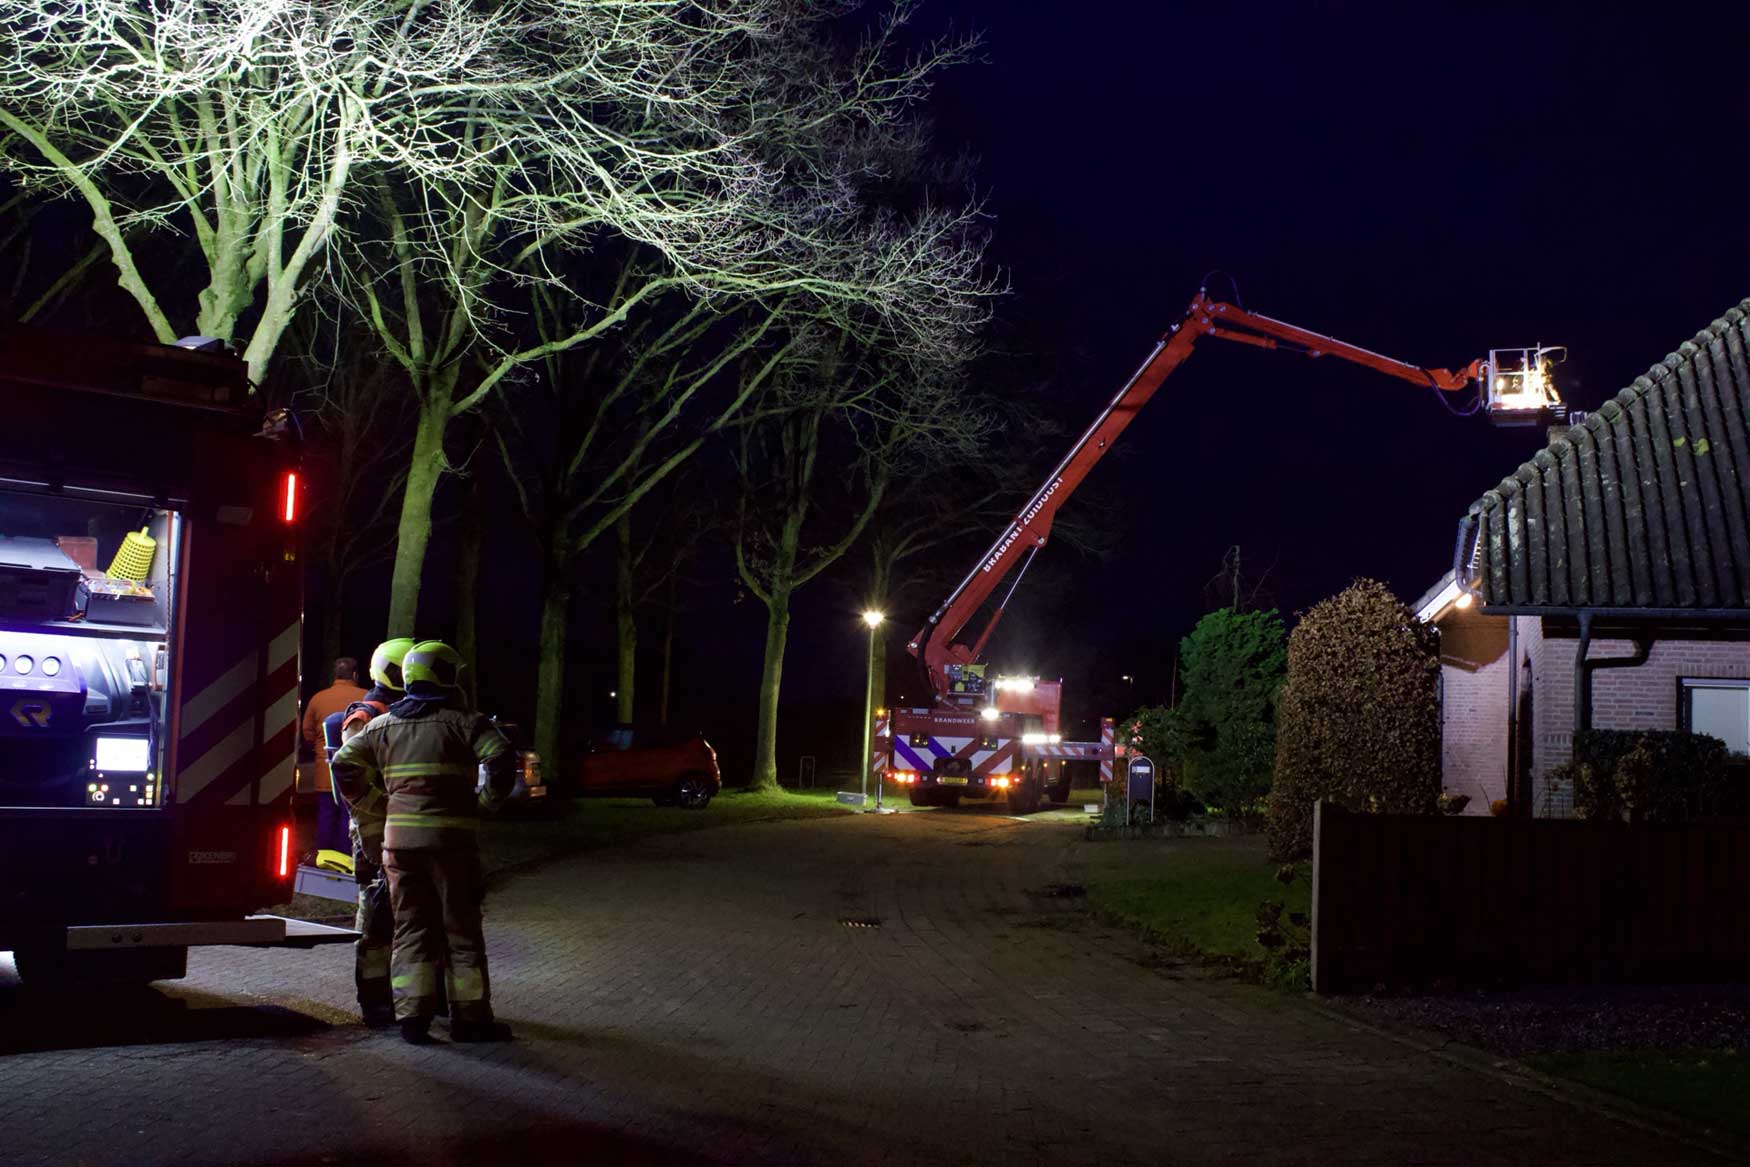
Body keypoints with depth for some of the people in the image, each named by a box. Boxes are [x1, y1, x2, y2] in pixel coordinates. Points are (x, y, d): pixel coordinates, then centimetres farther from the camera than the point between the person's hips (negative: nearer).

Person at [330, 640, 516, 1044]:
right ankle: (470, 1017, 8)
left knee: (410, 928, 11)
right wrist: (488, 801, -2)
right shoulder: (463, 721, -3)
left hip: (399, 839, 4)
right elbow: (501, 758, -15)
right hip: (450, 836, -4)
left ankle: (412, 1016, 6)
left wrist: (365, 801, 20)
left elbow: (344, 764, 12)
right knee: (461, 928, 5)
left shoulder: (382, 725, 12)